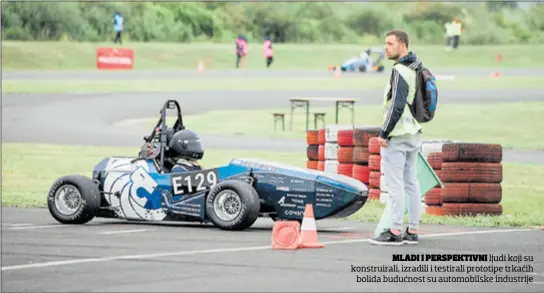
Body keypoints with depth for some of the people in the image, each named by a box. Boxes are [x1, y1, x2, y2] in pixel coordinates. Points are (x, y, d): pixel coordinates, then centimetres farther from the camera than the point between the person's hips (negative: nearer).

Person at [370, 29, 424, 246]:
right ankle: (412, 231, 14)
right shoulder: (417, 69, 12)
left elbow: (397, 106, -22)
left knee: (395, 184, -6)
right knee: (411, 183, 11)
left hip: (397, 136, -9)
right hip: (413, 134, 9)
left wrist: (384, 134, -16)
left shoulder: (400, 71, -17)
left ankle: (395, 232, -6)